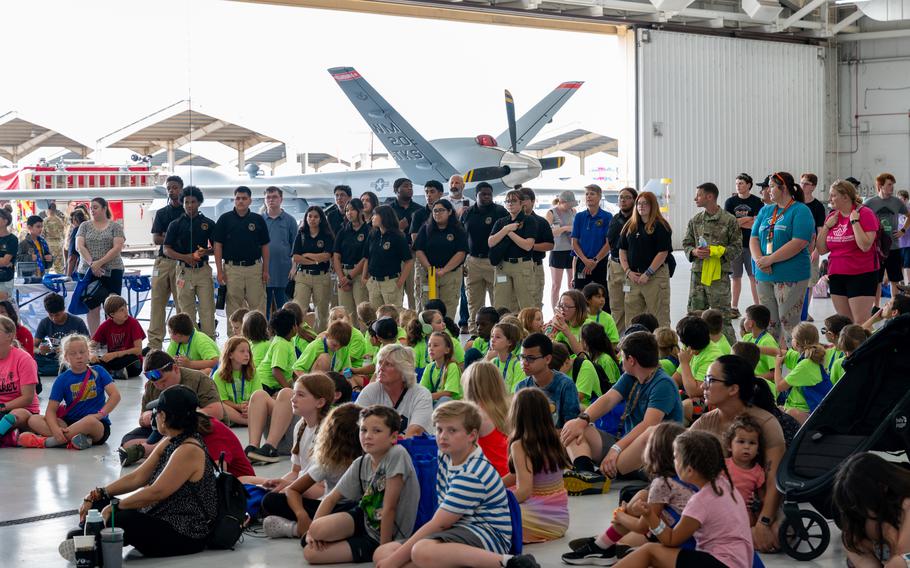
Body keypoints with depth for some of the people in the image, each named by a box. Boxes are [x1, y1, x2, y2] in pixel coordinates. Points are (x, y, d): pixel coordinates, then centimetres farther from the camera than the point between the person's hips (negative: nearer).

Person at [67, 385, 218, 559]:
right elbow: (137, 478, 8)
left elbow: (156, 493, -24)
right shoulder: (169, 443, 9)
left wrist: (114, 507, -16)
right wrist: (96, 496, 0)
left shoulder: (189, 451, -21)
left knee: (117, 519, -30)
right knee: (99, 504, 5)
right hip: (161, 518, 10)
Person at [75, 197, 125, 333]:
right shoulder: (85, 226, 10)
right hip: (88, 271, 2)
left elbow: (117, 248, -6)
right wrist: (91, 264, -13)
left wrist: (100, 263, -15)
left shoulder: (115, 226, 4)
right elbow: (79, 246, 0)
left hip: (112, 271, -2)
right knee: (92, 308, 1)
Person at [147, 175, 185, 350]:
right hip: (163, 261, 4)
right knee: (157, 302, 1)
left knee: (182, 304, -3)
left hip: (182, 262, -3)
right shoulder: (161, 213, 15)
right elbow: (156, 239, 4)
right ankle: (154, 342, 3)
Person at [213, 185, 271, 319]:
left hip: (255, 268, 1)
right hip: (232, 269, -1)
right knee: (233, 308, 3)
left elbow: (264, 246, 9)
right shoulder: (225, 219, 3)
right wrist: (219, 271, -5)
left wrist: (265, 270, 3)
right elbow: (218, 246, 2)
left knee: (258, 306, 0)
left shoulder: (258, 219, 7)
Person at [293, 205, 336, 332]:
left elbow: (326, 256, -8)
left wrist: (307, 255, -2)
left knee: (322, 312, 4)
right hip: (303, 276, 1)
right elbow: (296, 257, 0)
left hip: (322, 277, -1)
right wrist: (316, 260, -7)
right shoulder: (301, 235, 9)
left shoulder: (327, 236, 4)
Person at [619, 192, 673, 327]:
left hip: (655, 277, -5)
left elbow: (663, 253, -10)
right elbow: (622, 251, 14)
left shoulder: (660, 227, -3)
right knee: (632, 317, 5)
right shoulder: (630, 227, 13)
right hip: (633, 277, 5)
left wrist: (647, 274, -12)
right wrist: (628, 271, 0)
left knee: (659, 316, -5)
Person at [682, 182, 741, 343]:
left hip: (719, 275, -5)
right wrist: (694, 252, -8)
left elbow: (736, 247, -4)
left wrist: (714, 251, -16)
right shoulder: (695, 221, 9)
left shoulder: (729, 220, -5)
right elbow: (686, 244, 14)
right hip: (698, 274, 5)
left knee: (722, 317, 0)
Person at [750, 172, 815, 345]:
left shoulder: (801, 211, -4)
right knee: (769, 324, 9)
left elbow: (798, 243, -16)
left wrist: (769, 260, -17)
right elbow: (754, 238, 13)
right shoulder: (765, 211, 17)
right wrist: (759, 259, -8)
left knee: (788, 323, -6)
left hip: (790, 278, -7)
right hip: (764, 277, 7)